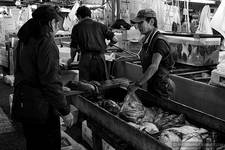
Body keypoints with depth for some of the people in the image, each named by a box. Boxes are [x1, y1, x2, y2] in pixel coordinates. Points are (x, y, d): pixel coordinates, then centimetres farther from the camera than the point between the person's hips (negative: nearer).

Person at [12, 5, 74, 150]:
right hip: (41, 109, -9)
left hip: (23, 105, 9)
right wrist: (65, 111, -15)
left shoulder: (24, 41, 8)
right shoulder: (46, 43, -20)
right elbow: (51, 82, -23)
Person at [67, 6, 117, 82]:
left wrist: (71, 59, 24)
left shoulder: (77, 27, 8)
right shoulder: (100, 25, 13)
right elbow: (114, 40, 9)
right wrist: (105, 45, 29)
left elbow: (74, 47, 6)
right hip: (100, 58, 2)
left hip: (86, 58, -2)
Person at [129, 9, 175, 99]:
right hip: (151, 87, 9)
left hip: (162, 89, -9)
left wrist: (137, 84, -35)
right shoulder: (147, 40, 8)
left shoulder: (159, 41, -21)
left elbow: (154, 67, -31)